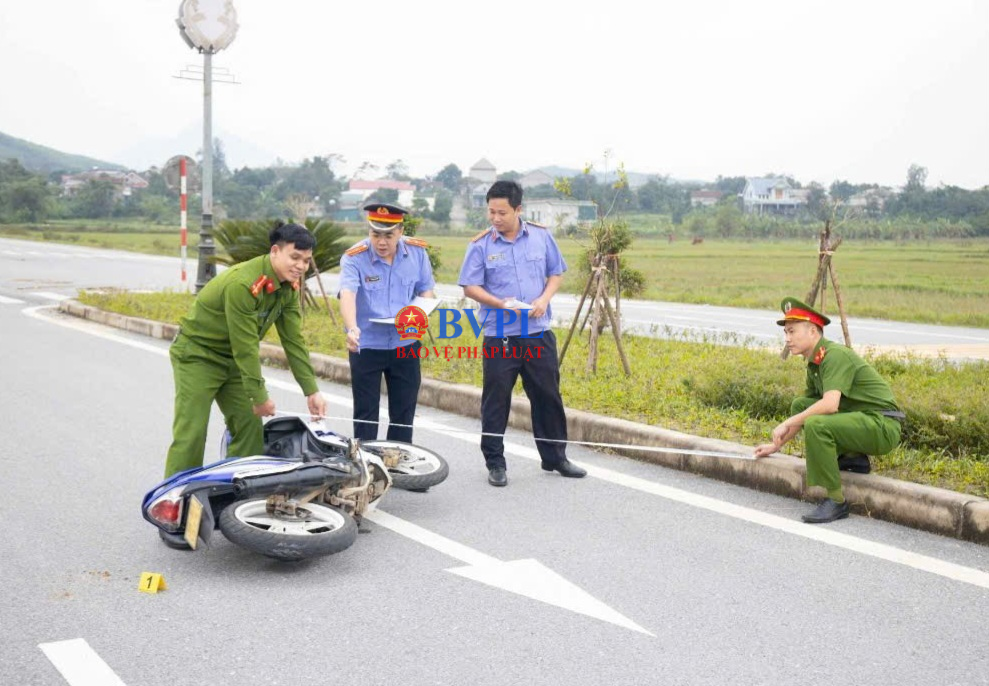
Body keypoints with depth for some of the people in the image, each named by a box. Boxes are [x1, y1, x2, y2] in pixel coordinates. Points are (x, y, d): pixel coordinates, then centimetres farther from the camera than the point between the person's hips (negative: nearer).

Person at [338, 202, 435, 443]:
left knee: (404, 413, 12)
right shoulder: (354, 258, -15)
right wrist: (352, 328, -48)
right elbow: (347, 294, -30)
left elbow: (426, 289, 7)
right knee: (365, 414, 6)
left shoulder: (417, 252, -4)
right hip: (366, 346, -3)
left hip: (405, 344, 3)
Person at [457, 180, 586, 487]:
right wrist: (501, 304, -18)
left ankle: (555, 457, 26)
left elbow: (556, 273, 10)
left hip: (539, 333, 2)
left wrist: (544, 299, -8)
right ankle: (495, 463, 15)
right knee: (496, 401, 3)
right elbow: (470, 287, -4)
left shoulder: (541, 236, 3)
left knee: (548, 397, 10)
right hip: (499, 337, -2)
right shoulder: (481, 245, -4)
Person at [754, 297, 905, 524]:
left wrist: (787, 424, -22)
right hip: (860, 420, 10)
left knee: (816, 425, -30)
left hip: (882, 426, -10)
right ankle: (852, 457, 9)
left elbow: (829, 405, -31)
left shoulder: (836, 355, -18)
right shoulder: (813, 364, 12)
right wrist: (777, 445, 25)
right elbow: (805, 410, 24)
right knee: (799, 405, 10)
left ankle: (836, 501, -19)